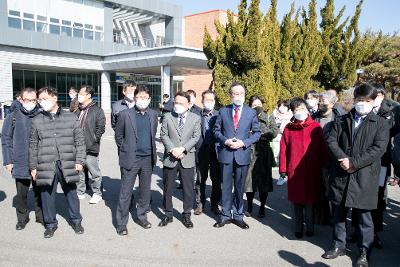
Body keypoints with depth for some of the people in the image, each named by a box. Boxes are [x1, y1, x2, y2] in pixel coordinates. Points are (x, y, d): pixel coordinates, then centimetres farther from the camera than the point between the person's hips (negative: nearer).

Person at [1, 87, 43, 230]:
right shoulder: (13, 117, 0)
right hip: (20, 164, 0)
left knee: (39, 191, 12)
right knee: (21, 193, 12)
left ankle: (41, 216, 28)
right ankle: (22, 218, 29)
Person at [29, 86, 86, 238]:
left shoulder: (71, 117, 3)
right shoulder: (37, 121, 7)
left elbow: (79, 141, 3)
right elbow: (33, 146, 9)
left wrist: (79, 160, -4)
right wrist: (33, 167, 6)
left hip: (68, 164, -1)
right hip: (46, 165, 1)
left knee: (71, 193, 11)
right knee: (47, 195, 9)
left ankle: (76, 220, 29)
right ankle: (50, 224, 27)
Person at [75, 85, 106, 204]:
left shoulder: (97, 110, -5)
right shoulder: (77, 110, 13)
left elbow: (101, 128, -9)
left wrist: (93, 140, -13)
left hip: (90, 149, -6)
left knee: (94, 172, 3)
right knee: (78, 171, 14)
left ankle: (97, 193, 17)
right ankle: (80, 192, 27)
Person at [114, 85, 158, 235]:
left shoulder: (153, 115, 5)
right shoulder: (125, 114, -7)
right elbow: (118, 136, 2)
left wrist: (151, 150, 12)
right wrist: (126, 150, 5)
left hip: (148, 159, 4)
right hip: (130, 159, -4)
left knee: (145, 191, 14)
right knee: (125, 193, 2)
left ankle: (142, 216, 30)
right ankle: (121, 223, 13)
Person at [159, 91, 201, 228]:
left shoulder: (195, 118, 3)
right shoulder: (167, 117, 4)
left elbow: (196, 137, -3)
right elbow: (163, 135, -1)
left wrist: (182, 149, -15)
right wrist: (172, 149, -15)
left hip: (187, 158, 0)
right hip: (170, 158, 1)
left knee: (188, 189, 6)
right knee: (168, 188, 10)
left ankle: (186, 215, 21)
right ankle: (168, 214, 25)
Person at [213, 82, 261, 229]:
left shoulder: (251, 112, 4)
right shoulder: (223, 111, 5)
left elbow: (257, 133, 4)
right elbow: (216, 130, 7)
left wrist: (243, 143, -10)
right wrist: (225, 141, -11)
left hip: (242, 153, 0)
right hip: (226, 153, 0)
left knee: (240, 187, 9)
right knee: (226, 186, 7)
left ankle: (238, 216, 23)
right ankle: (226, 215, 20)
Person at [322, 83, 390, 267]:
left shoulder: (380, 123, 2)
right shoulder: (341, 121, 12)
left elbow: (378, 148, -9)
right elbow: (331, 141, 2)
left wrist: (354, 162, -16)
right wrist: (342, 158, -15)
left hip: (364, 178, -3)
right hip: (340, 176, 3)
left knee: (364, 217, 7)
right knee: (339, 214, 13)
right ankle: (339, 246, 30)